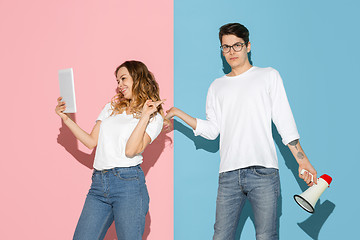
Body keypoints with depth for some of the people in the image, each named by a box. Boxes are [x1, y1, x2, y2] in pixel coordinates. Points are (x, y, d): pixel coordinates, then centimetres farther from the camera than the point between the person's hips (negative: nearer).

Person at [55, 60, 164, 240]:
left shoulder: (154, 117, 4)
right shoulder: (111, 108, 20)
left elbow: (131, 150, -9)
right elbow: (92, 142, 15)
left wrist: (145, 116, -12)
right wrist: (66, 119, 11)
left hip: (128, 183, -4)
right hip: (98, 184, 5)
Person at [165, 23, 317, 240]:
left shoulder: (269, 76, 12)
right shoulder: (217, 87, 20)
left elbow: (285, 122, 7)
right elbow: (212, 131, 13)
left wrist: (303, 161, 0)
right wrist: (178, 113, 6)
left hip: (263, 171, -2)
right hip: (229, 173, 3)